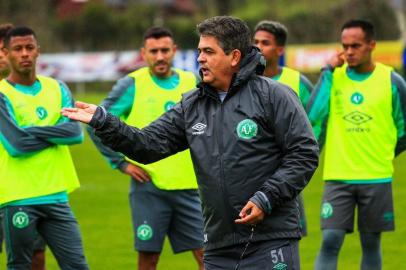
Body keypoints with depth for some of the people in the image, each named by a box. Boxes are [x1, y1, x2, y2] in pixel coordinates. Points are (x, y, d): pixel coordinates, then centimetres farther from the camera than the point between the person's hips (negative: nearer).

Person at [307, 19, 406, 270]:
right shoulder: (334, 76, 3)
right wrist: (328, 71, -9)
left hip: (377, 178, 0)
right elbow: (313, 115, -12)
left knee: (371, 243, 7)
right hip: (338, 176, 0)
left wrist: (383, 154, 9)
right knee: (330, 241, -9)